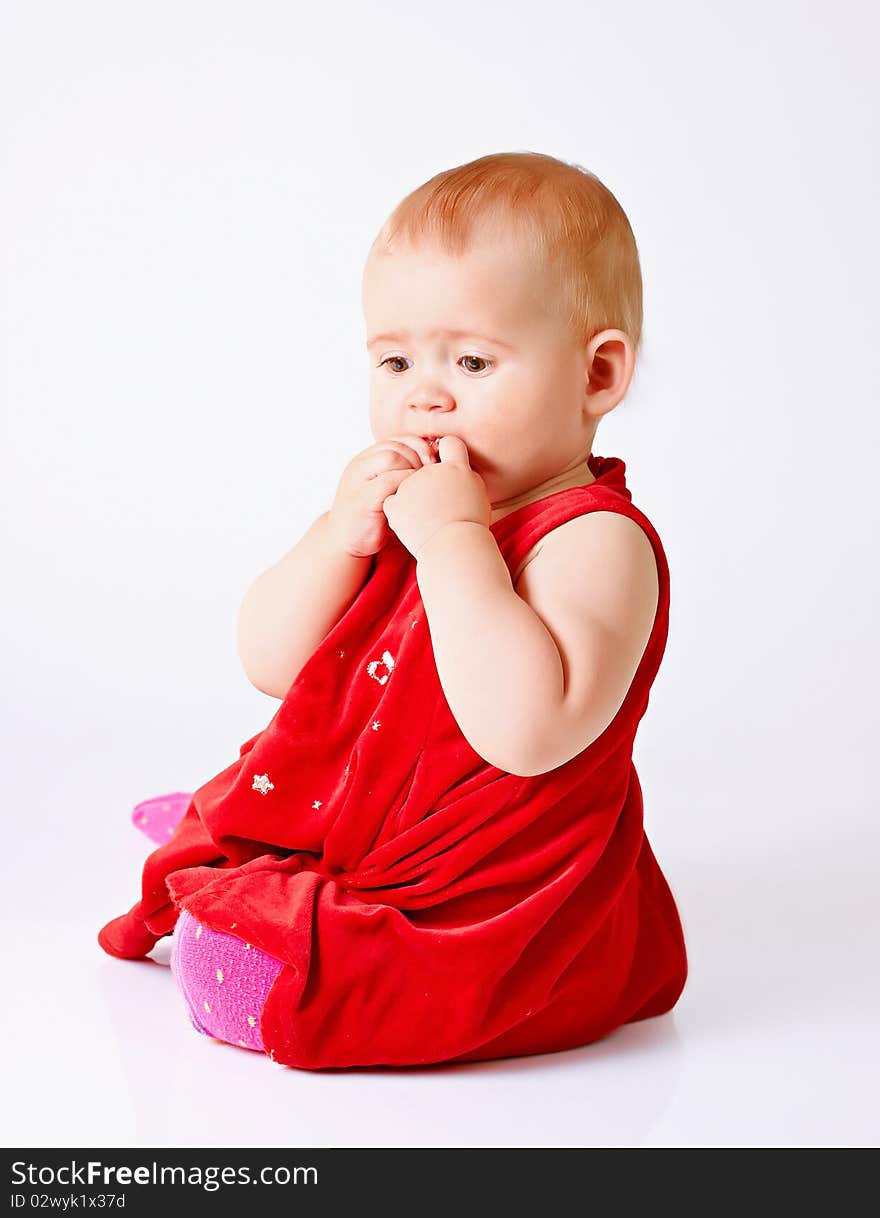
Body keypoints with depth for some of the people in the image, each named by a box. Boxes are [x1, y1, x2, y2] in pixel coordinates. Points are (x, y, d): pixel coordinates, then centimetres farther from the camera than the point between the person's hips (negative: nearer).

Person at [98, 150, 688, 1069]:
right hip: (356, 836, 9)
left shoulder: (596, 541, -22)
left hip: (493, 919, -8)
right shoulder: (406, 510, 3)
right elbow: (270, 663, 1)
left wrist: (453, 540, -34)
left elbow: (527, 731, -39)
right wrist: (340, 534, -16)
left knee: (227, 967, -16)